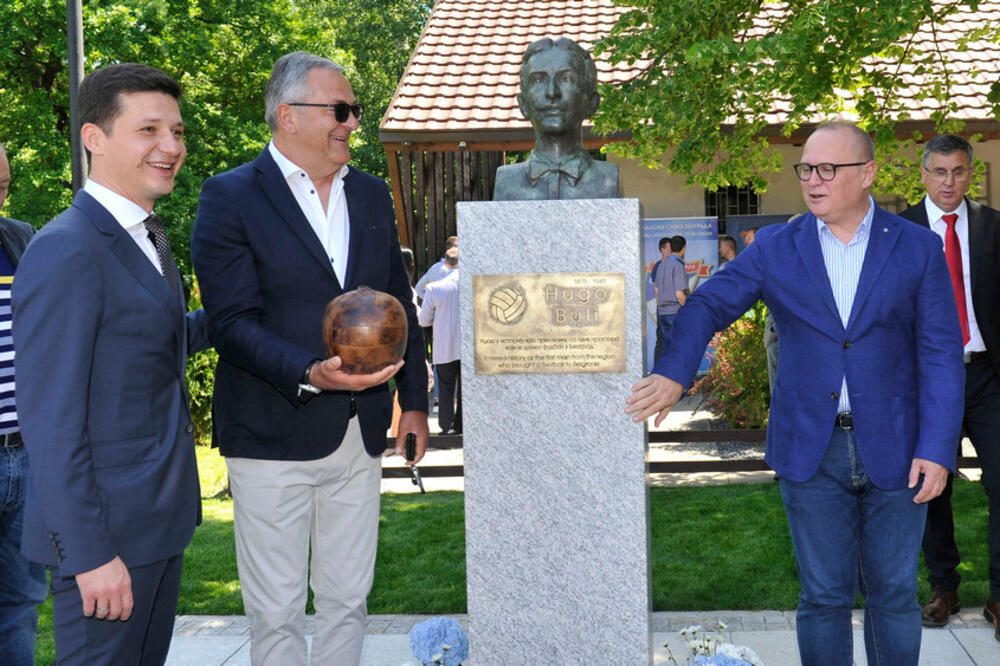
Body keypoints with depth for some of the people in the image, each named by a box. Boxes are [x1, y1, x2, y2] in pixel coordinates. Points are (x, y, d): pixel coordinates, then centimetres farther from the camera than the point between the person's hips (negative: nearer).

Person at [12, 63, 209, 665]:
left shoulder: (147, 236, 11)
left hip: (163, 514, 9)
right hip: (107, 526, -9)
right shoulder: (65, 251, -20)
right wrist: (91, 552, -22)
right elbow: (50, 418, -21)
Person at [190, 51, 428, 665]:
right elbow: (232, 322, -15)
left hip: (361, 432, 5)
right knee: (277, 614, 4)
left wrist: (414, 401, 14)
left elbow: (399, 303, 17)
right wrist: (310, 375, -29)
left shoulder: (372, 194, 11)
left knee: (348, 601, 14)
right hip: (273, 435, -5)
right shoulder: (230, 197, -7)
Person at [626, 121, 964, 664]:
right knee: (823, 596, 9)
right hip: (811, 452, 1)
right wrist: (672, 373, -19)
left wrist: (937, 449, -9)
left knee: (893, 594, 11)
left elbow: (941, 353, -2)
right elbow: (707, 307, -1)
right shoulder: (774, 248, 3)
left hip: (893, 450, 0)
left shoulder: (919, 249, 0)